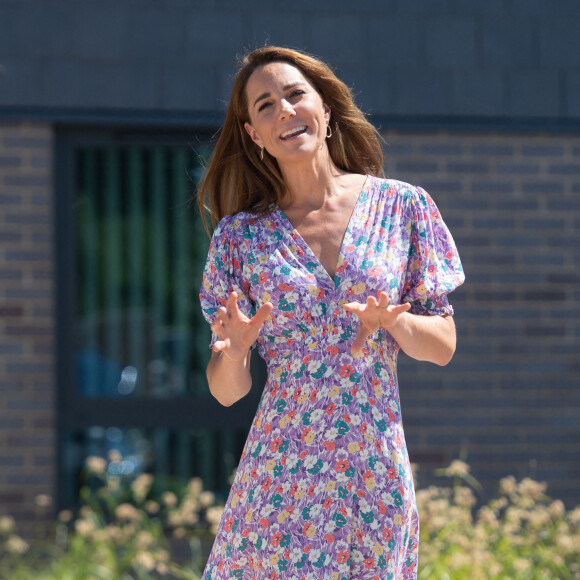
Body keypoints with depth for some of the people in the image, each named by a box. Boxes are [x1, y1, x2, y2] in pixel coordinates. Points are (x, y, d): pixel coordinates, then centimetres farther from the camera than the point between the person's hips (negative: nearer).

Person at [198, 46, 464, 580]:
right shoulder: (240, 234, 2)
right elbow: (227, 391, 3)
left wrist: (390, 320, -16)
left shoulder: (402, 206, 2)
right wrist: (233, 350, -19)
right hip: (279, 472, 0)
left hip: (375, 474, 0)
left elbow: (443, 347, 4)